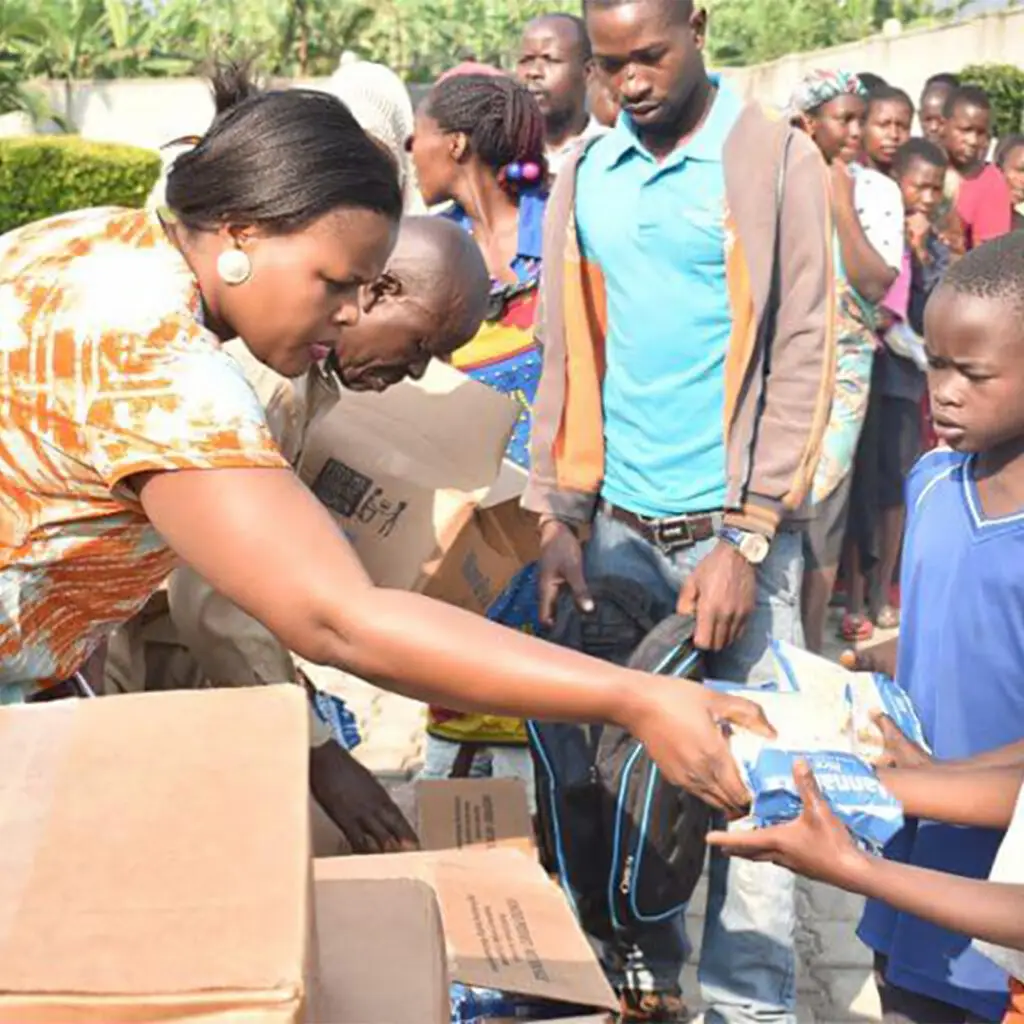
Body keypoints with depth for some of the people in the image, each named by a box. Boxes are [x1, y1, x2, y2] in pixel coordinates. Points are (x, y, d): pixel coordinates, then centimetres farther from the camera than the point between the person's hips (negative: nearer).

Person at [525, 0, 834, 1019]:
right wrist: (559, 519, 0)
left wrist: (744, 540, -15)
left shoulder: (776, 162, -4)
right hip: (617, 527, 4)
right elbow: (564, 360, 10)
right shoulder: (583, 176, 8)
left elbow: (802, 360, -8)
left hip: (730, 527, -4)